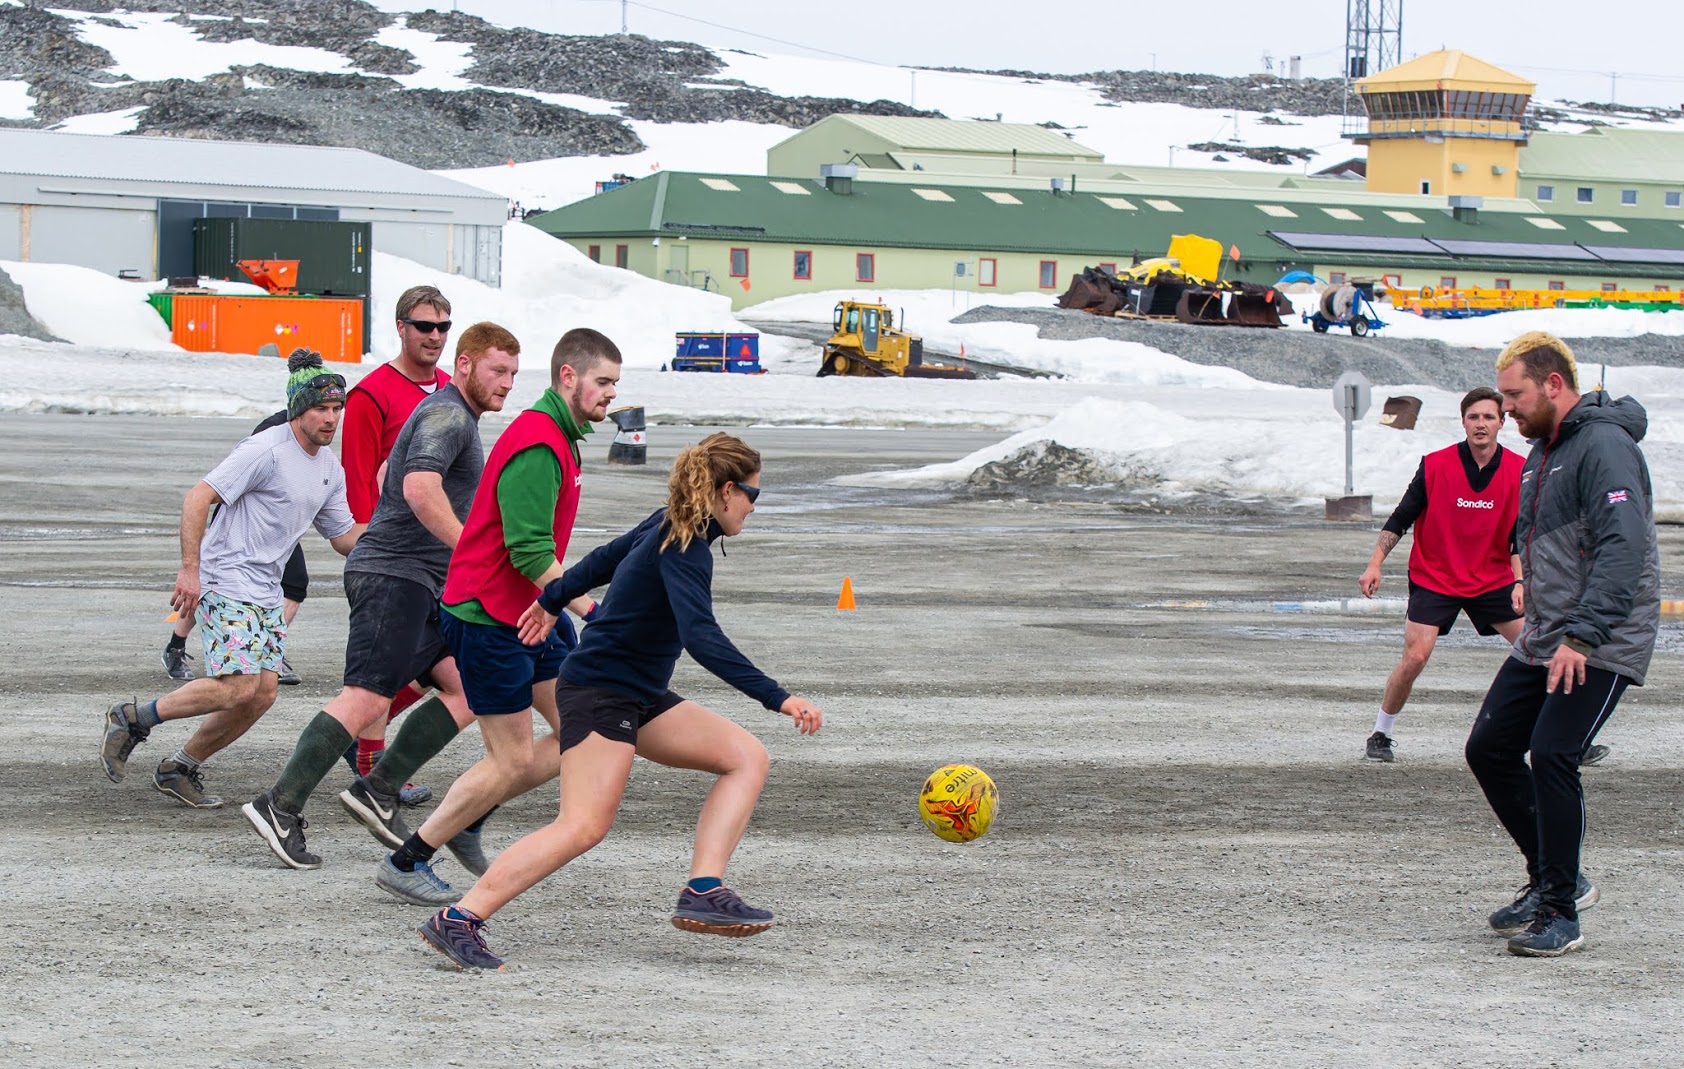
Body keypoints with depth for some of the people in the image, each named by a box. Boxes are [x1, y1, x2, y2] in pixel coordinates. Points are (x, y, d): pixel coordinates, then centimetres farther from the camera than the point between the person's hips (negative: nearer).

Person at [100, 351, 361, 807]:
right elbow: (198, 498, -17)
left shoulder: (330, 468, 11)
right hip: (225, 582, -8)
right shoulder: (266, 451, -15)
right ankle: (132, 719, -4)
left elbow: (344, 537, 19)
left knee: (262, 693, 1)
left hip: (266, 593, 8)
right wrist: (190, 569, -22)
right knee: (239, 686, -19)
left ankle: (179, 769, 15)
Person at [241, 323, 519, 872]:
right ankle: (280, 806, -18)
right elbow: (420, 488, -28)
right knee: (367, 699, -17)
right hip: (392, 575, -10)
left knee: (468, 691, 4)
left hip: (421, 586, 10)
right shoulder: (447, 416, -11)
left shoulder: (449, 415, 23)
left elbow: (386, 473, 36)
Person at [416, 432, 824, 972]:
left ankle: (704, 891, -11)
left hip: (641, 696, 10)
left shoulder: (668, 527, 9)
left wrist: (552, 600, 41)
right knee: (584, 826, -20)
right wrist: (778, 698, -38)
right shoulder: (684, 549, -20)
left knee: (747, 756, -1)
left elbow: (606, 557, 24)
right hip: (598, 690, -10)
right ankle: (458, 920, -17)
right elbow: (701, 637, -34)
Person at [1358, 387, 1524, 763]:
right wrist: (1375, 564, -14)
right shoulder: (1435, 465, -10)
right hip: (1433, 579, -3)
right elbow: (1400, 519, -5)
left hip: (1493, 580, 3)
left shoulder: (1519, 471, -5)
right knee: (1415, 657, -16)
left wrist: (1519, 582, -11)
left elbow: (1519, 537, 0)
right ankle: (1380, 735, 2)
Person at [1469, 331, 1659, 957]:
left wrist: (1582, 636, -32)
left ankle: (1561, 915, -8)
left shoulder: (1605, 446, -16)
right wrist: (1545, 629, 20)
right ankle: (1556, 878, 20)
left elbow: (1624, 549, -27)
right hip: (1542, 641, 10)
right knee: (1489, 748, 6)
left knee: (1552, 755, -18)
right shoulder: (1542, 451, 15)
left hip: (1602, 647, -10)